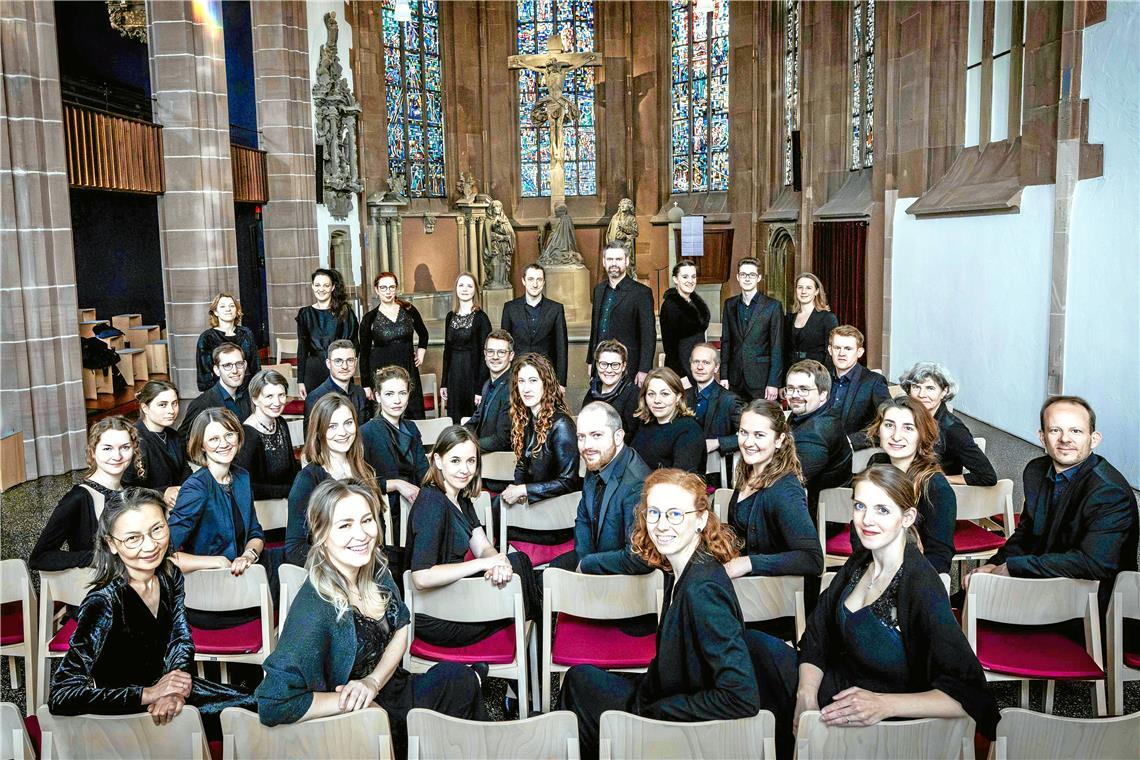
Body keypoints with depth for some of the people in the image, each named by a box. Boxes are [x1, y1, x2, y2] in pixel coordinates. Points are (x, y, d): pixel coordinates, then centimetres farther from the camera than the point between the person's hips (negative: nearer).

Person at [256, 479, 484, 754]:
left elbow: (401, 628, 2)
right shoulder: (315, 608, -32)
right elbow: (273, 705, -35)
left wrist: (373, 681, -15)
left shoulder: (375, 569, -11)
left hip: (384, 686, 5)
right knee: (459, 678, -1)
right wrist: (349, 701, -24)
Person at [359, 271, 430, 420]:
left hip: (409, 370, 2)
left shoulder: (409, 310, 4)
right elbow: (364, 354, 4)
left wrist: (421, 352, 10)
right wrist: (366, 385, 1)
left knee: (415, 415, 1)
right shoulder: (370, 318, 0)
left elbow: (423, 334, 23)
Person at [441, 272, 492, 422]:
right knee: (455, 421, 10)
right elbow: (447, 350, 13)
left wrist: (481, 389, -14)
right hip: (454, 376, 5)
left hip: (473, 374, -5)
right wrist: (444, 384, 10)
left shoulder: (481, 317, -8)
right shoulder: (450, 316, 8)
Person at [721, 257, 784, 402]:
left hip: (761, 379, -3)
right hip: (735, 380, 3)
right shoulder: (730, 304, 10)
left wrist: (773, 383, -10)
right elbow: (725, 341, 11)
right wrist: (723, 376, 4)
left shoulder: (773, 306, -3)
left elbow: (777, 348, -5)